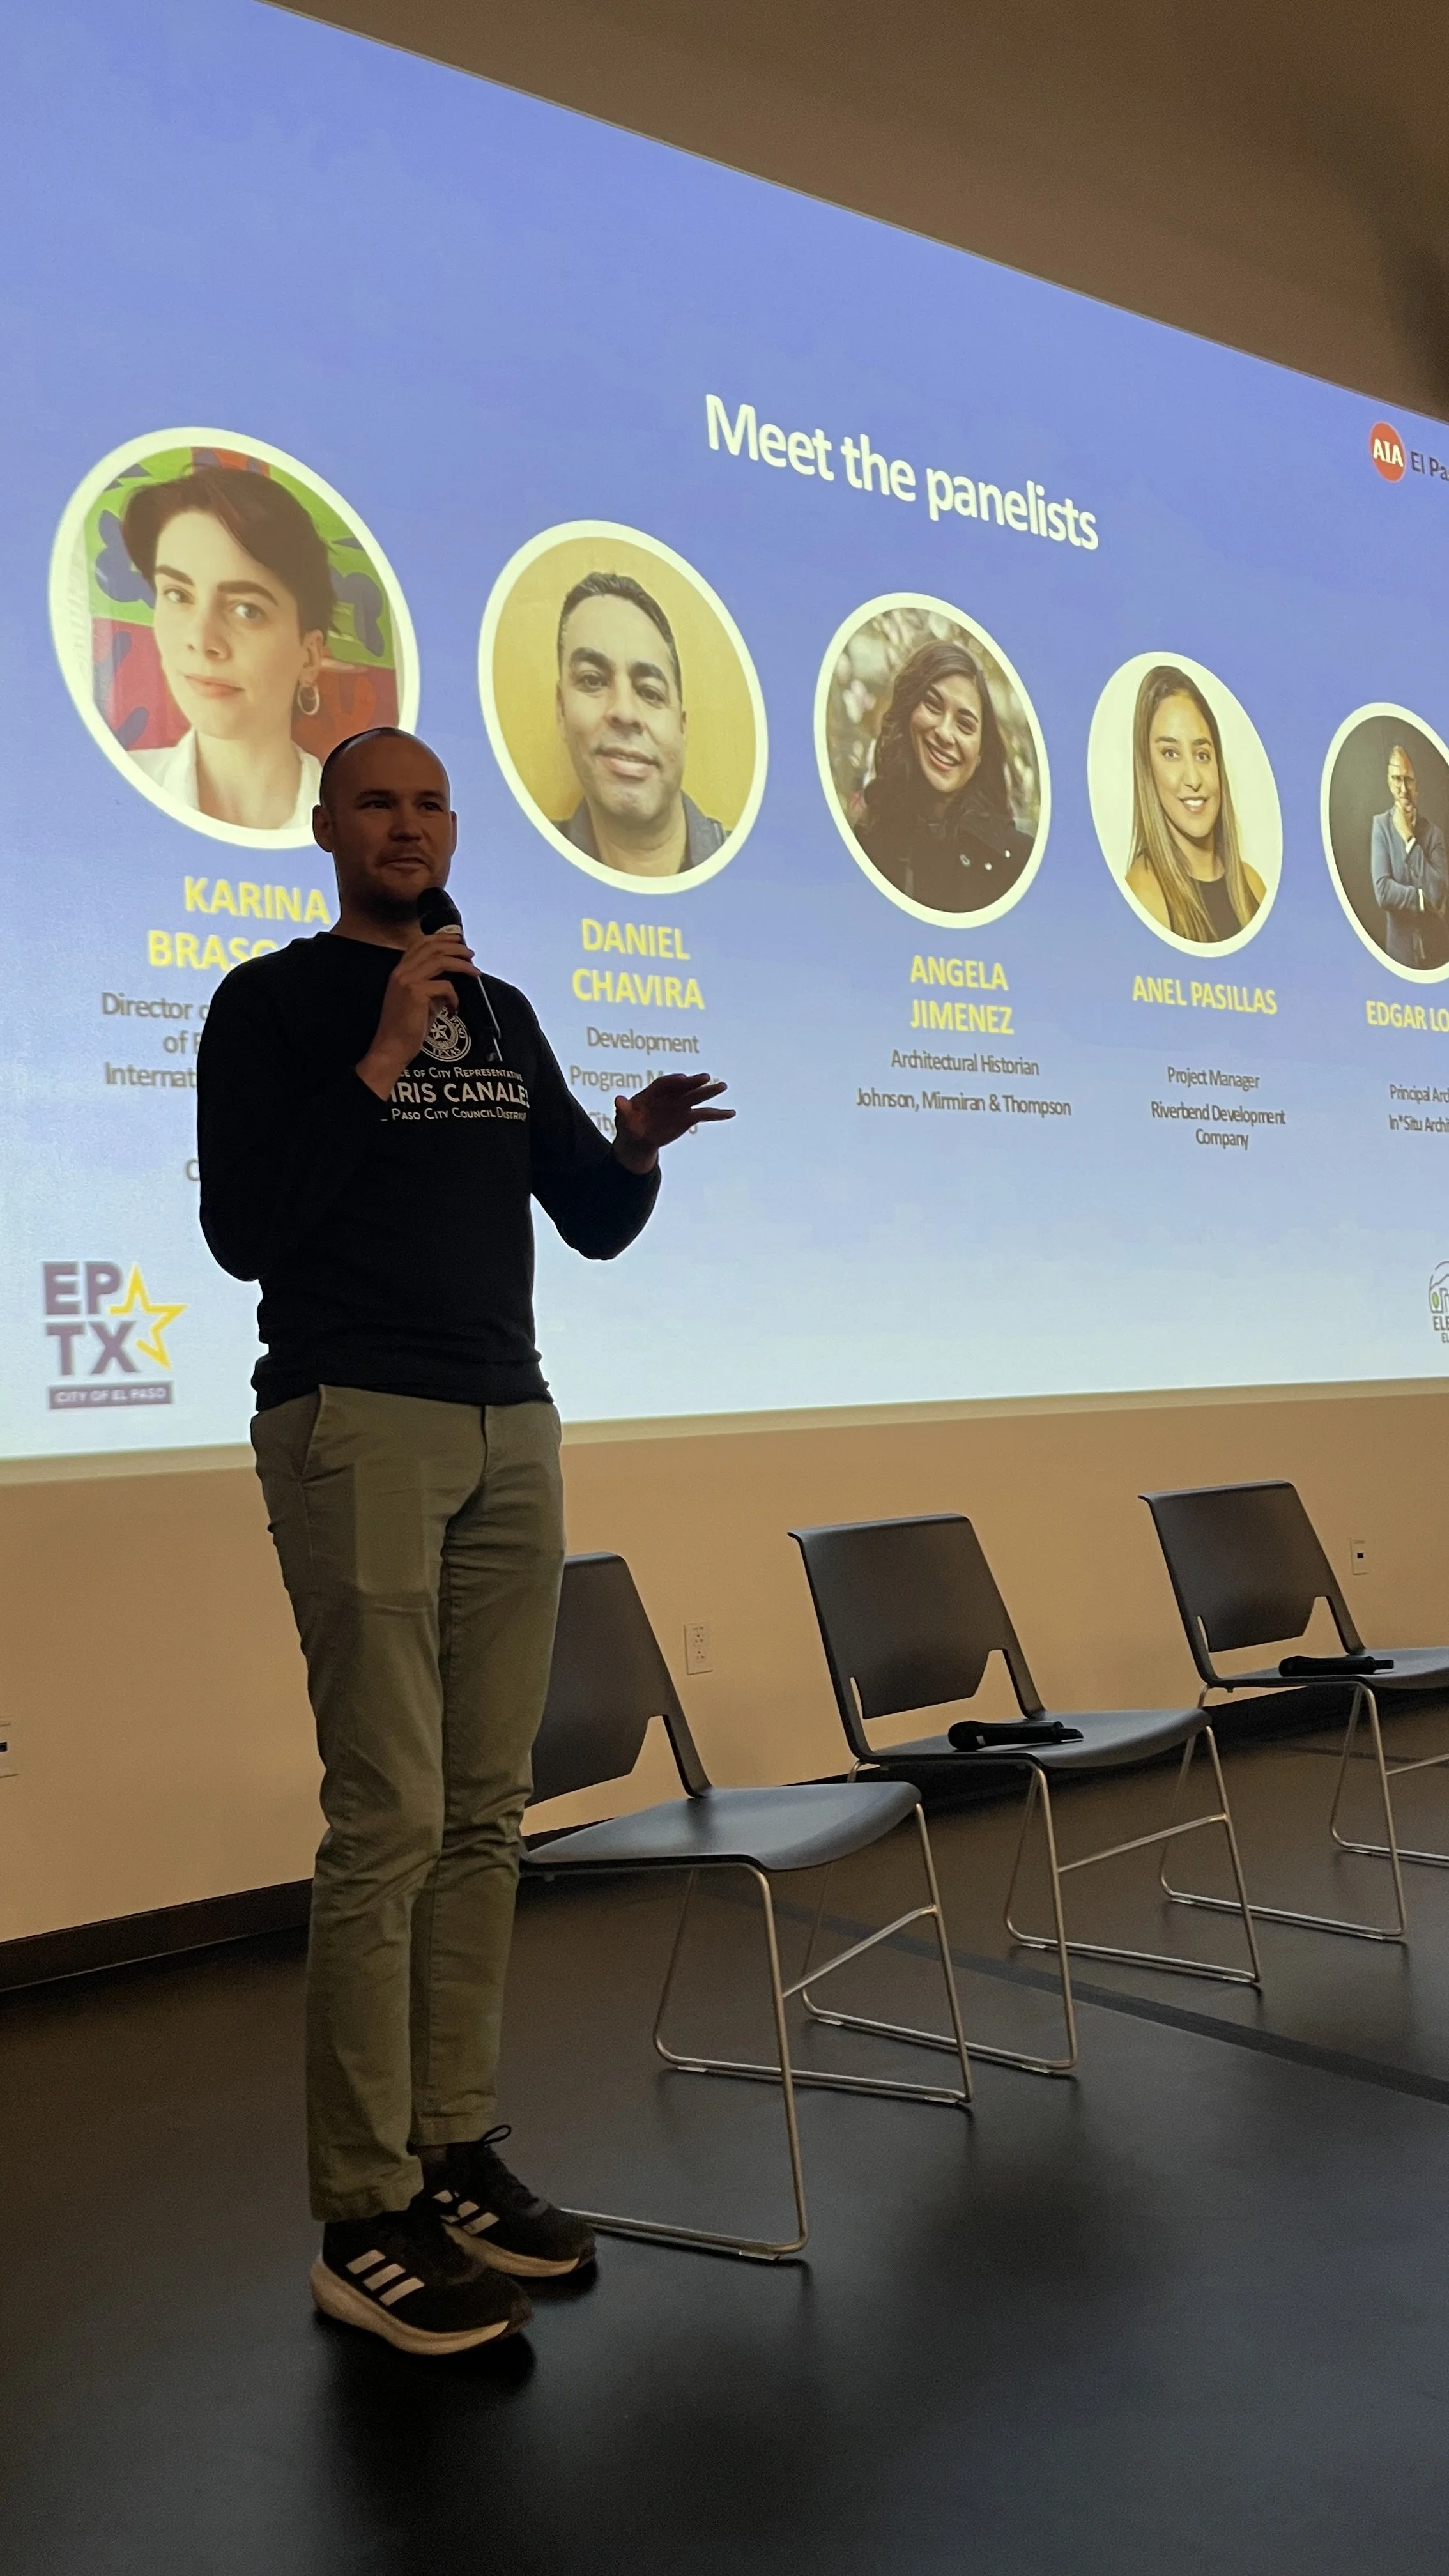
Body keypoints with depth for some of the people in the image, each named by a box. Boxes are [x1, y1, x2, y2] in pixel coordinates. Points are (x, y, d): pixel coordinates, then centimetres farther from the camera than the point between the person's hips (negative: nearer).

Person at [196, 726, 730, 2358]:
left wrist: (637, 1146, -4)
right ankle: (365, 2222, 1)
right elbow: (243, 1228, -9)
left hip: (511, 1428, 6)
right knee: (392, 1819, -9)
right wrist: (379, 1062, -12)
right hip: (356, 1424, -6)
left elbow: (595, 1227, 18)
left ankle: (456, 2156, 16)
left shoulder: (502, 1014, 18)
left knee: (486, 1813, 5)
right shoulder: (271, 1002, 3)